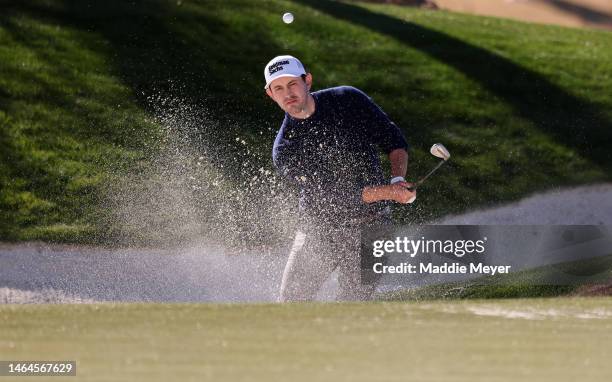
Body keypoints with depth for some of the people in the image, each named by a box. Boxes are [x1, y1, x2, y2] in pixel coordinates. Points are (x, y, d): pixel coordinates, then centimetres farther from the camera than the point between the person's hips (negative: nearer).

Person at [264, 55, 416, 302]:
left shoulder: (349, 100, -3)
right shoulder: (284, 151, -9)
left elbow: (393, 139, 6)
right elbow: (330, 195, -17)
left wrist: (398, 179, -13)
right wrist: (389, 192, -23)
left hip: (370, 226, -1)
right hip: (318, 230, 1)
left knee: (353, 305, -12)